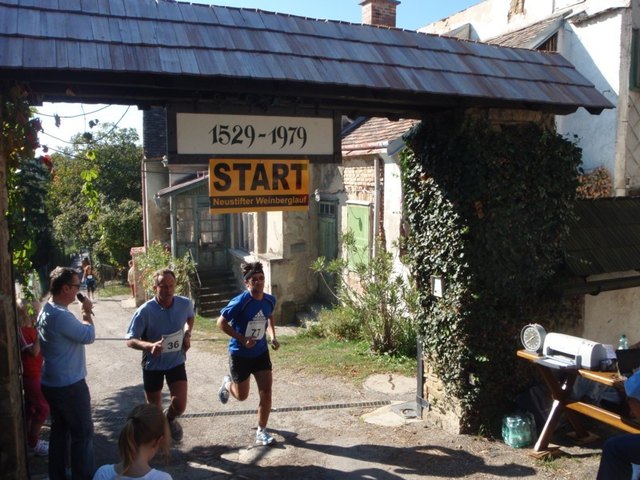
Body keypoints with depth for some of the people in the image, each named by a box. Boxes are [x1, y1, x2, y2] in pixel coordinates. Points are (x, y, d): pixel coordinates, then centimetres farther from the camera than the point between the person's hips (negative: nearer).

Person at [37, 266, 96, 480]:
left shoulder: (47, 310, 8)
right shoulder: (60, 315, -27)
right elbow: (88, 336, -18)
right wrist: (87, 313, -8)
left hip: (53, 382, 10)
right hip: (69, 384, -10)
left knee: (59, 429, 19)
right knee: (83, 431, 5)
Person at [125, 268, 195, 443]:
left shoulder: (185, 304, -13)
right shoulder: (145, 311, -24)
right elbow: (130, 340, -18)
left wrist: (187, 334, -6)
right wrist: (149, 346, -37)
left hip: (176, 362, 2)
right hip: (153, 365, -2)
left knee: (179, 405, -6)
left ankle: (169, 420, 31)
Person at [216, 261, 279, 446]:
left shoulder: (270, 300, -7)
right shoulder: (240, 302, -24)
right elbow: (221, 323, -16)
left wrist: (273, 337, 0)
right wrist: (242, 339, -21)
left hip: (261, 352, 4)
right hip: (240, 354, -4)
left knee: (266, 392, -2)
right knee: (242, 395, 13)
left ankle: (261, 431, 16)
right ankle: (227, 383, 48)